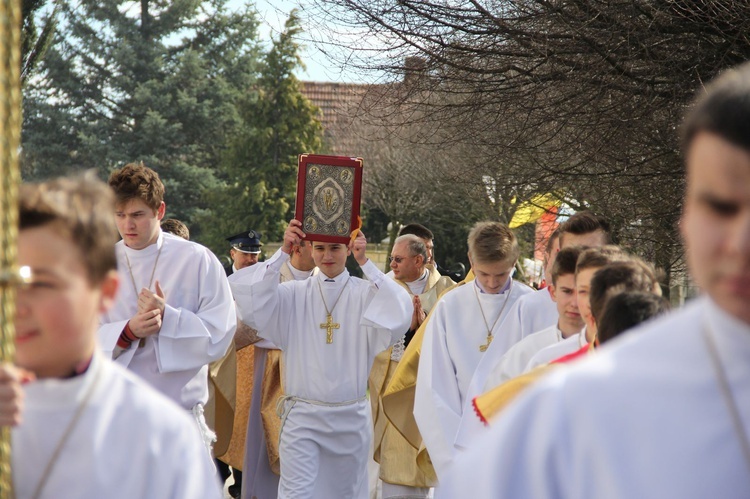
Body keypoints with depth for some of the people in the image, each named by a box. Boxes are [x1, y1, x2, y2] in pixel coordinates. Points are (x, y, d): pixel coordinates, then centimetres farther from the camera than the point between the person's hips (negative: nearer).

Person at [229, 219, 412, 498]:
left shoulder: (365, 293, -1)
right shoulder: (295, 294, 1)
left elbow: (399, 314, -21)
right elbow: (250, 300, -13)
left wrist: (365, 263, -21)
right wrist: (283, 252, -15)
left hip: (350, 416, 1)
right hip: (302, 415, -1)